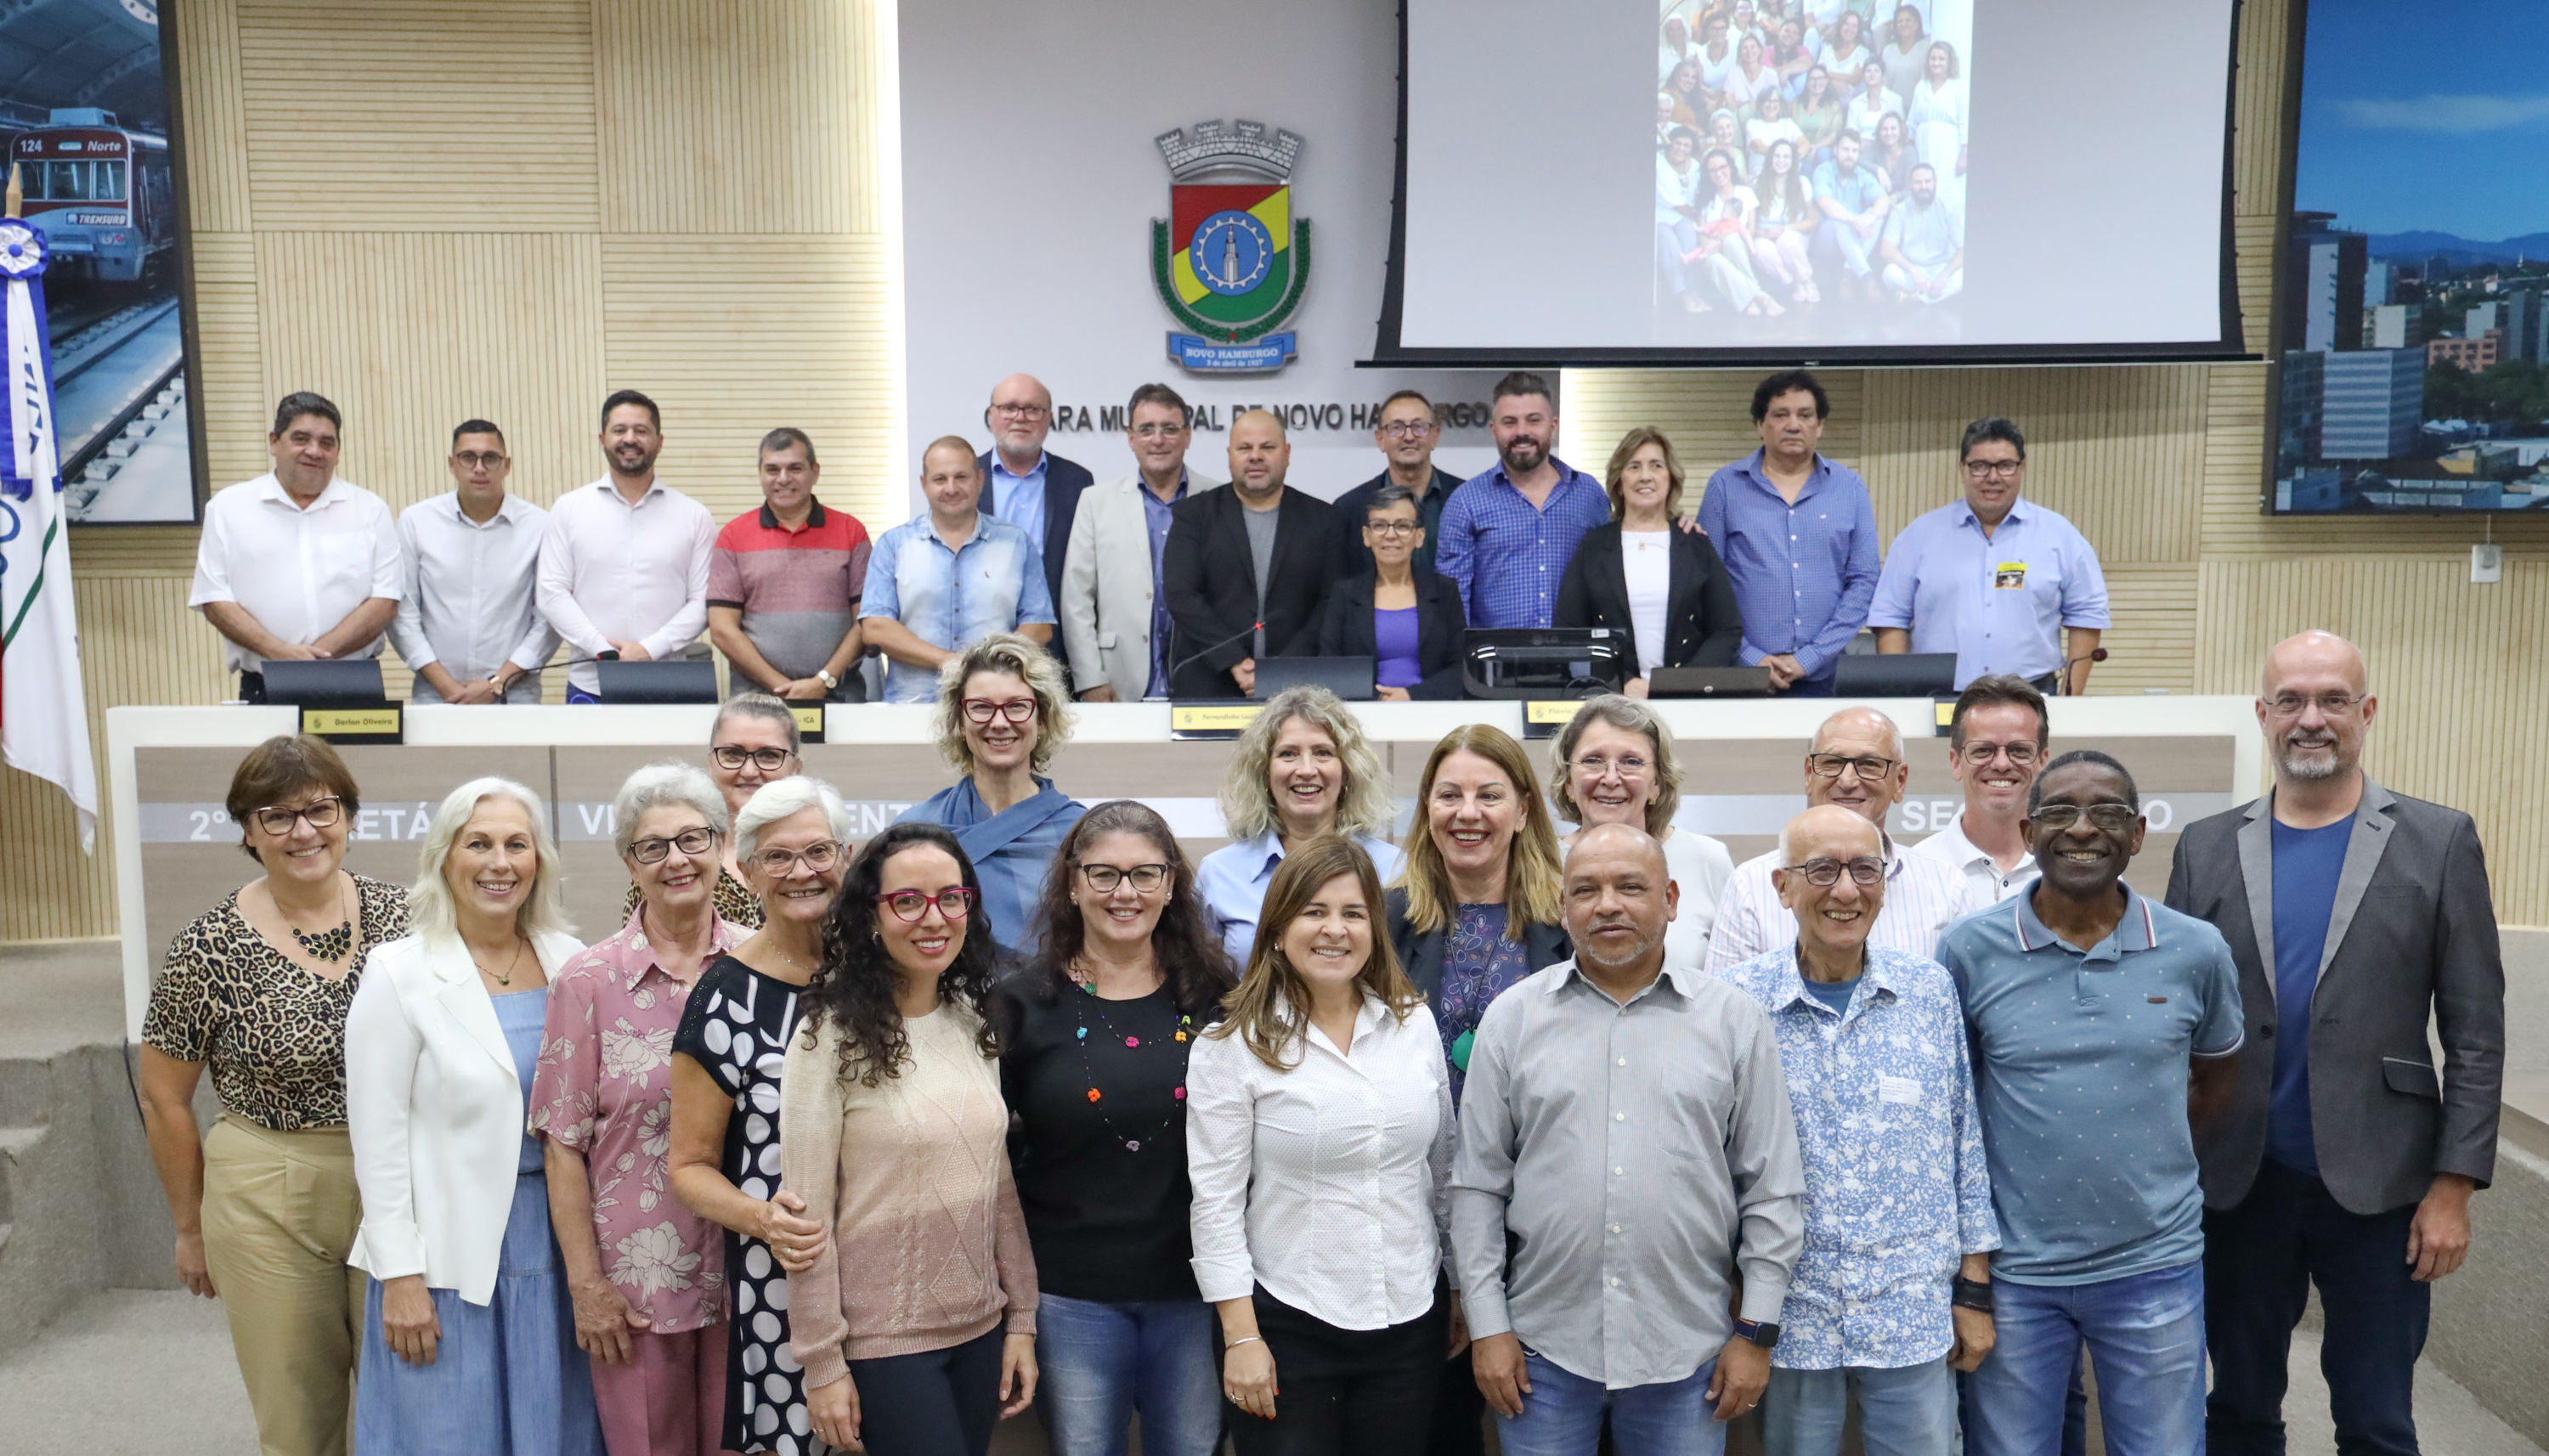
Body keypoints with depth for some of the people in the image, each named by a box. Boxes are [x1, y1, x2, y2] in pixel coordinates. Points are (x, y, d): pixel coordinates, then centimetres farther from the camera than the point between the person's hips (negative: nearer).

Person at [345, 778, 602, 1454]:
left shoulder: (571, 961, 2)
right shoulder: (399, 973, -8)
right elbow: (379, 1140, -8)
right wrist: (401, 1276, -10)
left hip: (556, 1241, 3)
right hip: (450, 1251, -3)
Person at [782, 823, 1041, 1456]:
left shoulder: (976, 1026, 4)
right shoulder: (831, 1039, -12)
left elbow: (1001, 1185, 9)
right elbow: (808, 1214, -12)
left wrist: (1022, 1316, 7)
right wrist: (822, 1361, -12)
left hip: (980, 1331, 5)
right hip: (881, 1340, -5)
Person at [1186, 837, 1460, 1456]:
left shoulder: (1415, 1023, 3)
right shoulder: (1233, 1045, -8)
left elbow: (1444, 1169, 11)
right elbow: (1216, 1202, -8)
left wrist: (1463, 1291, 13)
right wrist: (1241, 1336, -10)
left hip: (1412, 1321, 3)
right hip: (1286, 1326, -3)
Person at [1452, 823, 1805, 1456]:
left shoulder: (1734, 1020, 1)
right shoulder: (1513, 1019, 2)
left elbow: (1771, 1190, 3)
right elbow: (1478, 1185, 3)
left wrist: (1757, 1330, 0)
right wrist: (1488, 1325, 0)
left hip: (1688, 1353, 0)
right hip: (1544, 1352, 0)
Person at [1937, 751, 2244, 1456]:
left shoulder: (2197, 950, -3)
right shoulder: (1968, 949, -8)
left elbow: (2216, 1075, 15)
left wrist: (2149, 1149, 6)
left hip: (2154, 1267, 1)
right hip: (2011, 1270, -1)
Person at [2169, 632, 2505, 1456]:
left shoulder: (2440, 843, -1)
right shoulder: (2206, 848, 3)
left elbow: (2475, 1032, -2)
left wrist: (2454, 1182, -7)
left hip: (2379, 1189, -1)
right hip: (2237, 1186, 2)